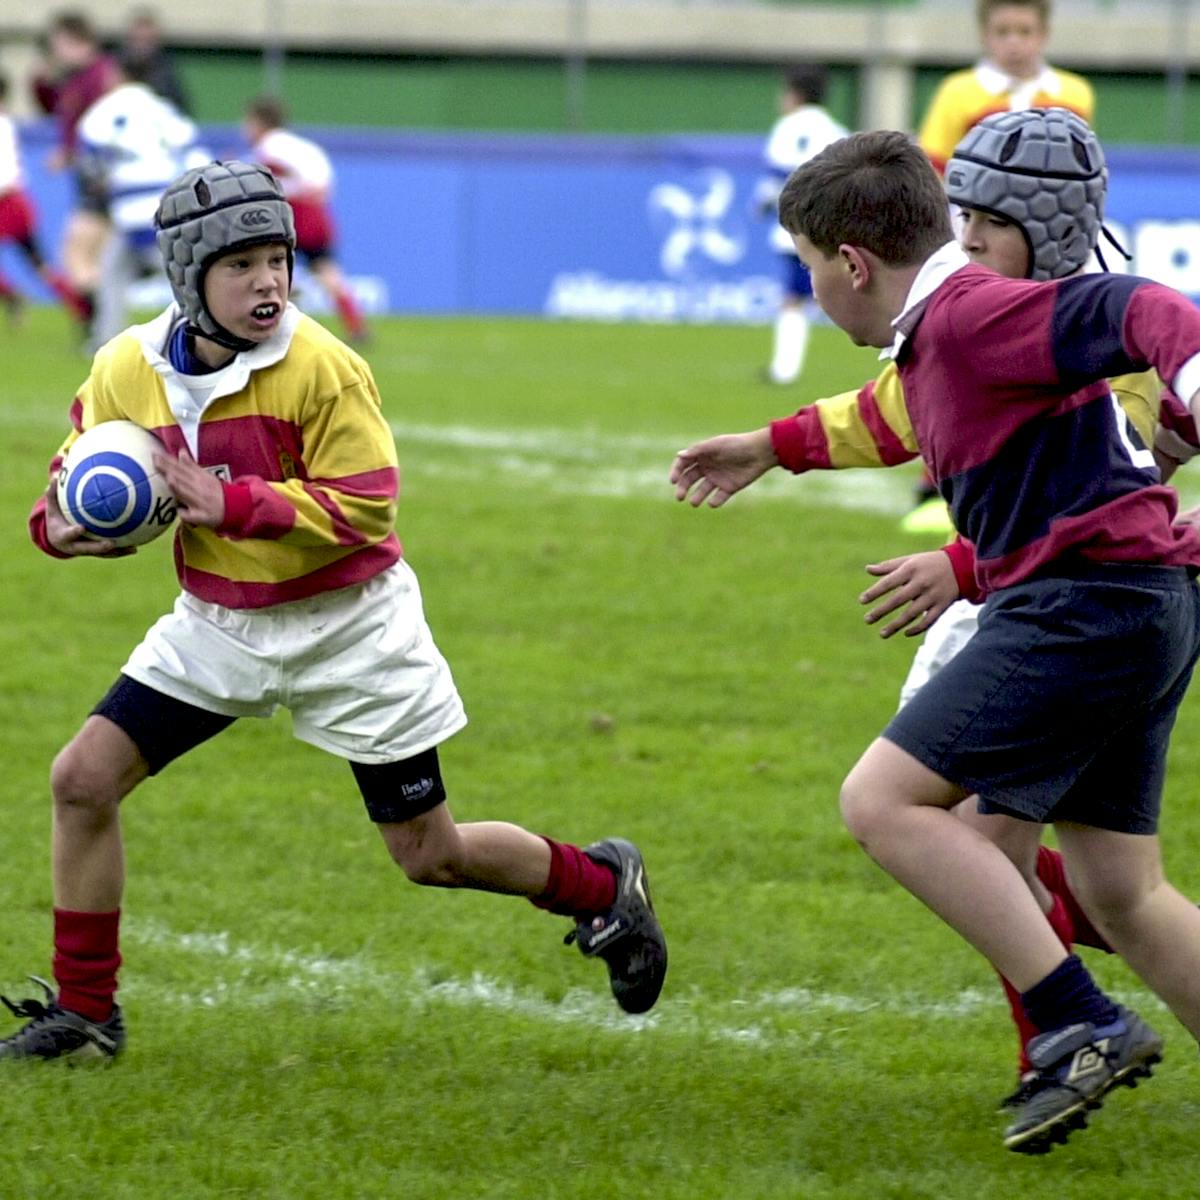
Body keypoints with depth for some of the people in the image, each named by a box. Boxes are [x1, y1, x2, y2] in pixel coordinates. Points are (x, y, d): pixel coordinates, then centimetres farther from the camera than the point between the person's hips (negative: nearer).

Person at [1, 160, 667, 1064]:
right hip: (218, 624, 4)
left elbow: (366, 508, -23)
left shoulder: (321, 367, -22)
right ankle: (84, 1014, 6)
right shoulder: (128, 371, -9)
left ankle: (601, 887, 33)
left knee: (432, 856, 4)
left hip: (346, 625, -4)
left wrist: (231, 503, -32)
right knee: (82, 779, -7)